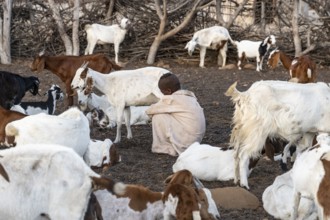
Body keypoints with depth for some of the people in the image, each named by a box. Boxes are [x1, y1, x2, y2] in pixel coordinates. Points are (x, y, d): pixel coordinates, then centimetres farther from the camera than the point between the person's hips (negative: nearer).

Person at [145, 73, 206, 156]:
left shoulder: (170, 99, -9)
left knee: (158, 117, -1)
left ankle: (164, 148, 4)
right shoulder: (191, 96, 12)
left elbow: (149, 111, -3)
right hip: (197, 139, 8)